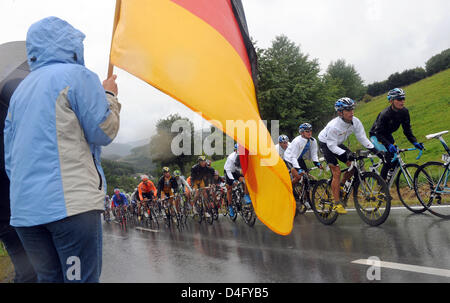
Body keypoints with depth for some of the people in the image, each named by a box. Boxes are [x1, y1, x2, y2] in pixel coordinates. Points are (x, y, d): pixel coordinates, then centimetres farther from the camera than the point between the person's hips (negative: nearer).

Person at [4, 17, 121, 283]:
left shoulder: (20, 90, 19)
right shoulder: (78, 75, -3)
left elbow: (10, 158, 19)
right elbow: (104, 132, -5)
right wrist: (109, 95, 10)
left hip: (24, 209, 8)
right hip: (71, 202, -7)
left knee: (49, 278, 17)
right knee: (81, 278, -1)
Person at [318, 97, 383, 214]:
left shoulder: (355, 122, -18)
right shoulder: (334, 126, -35)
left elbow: (363, 138, -12)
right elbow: (332, 146, -31)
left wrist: (375, 151, -22)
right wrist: (346, 154, -43)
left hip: (338, 144, 7)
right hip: (326, 144, -6)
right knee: (337, 171, -16)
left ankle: (341, 187, 18)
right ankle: (337, 204, -10)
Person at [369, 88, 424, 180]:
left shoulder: (404, 111, -13)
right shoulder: (385, 114, -32)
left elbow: (407, 129, -7)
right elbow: (379, 133, -33)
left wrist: (415, 142, -19)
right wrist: (389, 145, -46)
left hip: (387, 135, 7)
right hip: (375, 135, -7)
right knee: (388, 155, -22)